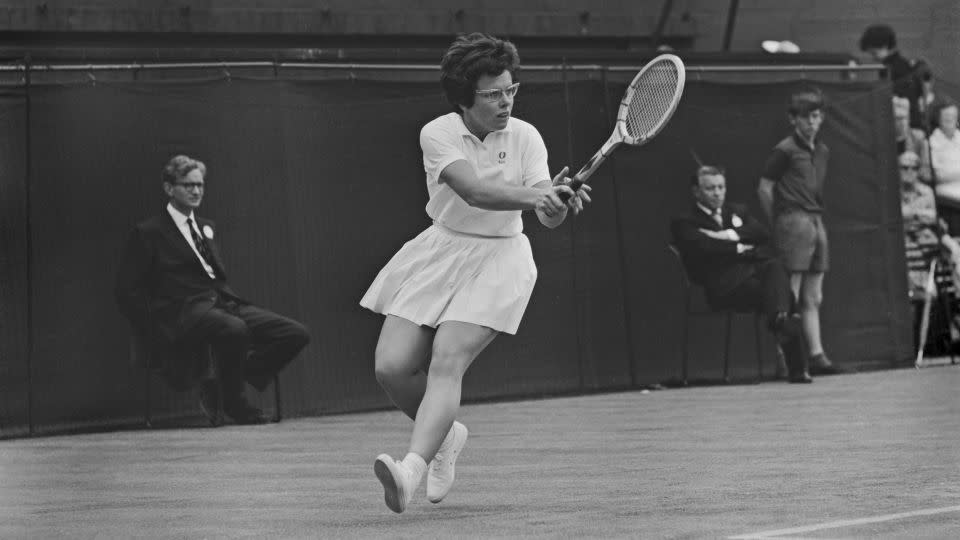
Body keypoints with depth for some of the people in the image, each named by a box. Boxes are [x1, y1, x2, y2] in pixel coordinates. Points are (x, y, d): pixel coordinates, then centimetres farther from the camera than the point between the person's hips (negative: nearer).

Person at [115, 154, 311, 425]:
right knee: (235, 330, -40)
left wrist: (233, 300, 11)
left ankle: (220, 387, -6)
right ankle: (233, 403, -14)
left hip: (223, 302, 8)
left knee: (296, 334, -12)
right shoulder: (148, 233, 5)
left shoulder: (207, 228, 27)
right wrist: (155, 328, -10)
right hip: (184, 310, -8)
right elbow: (128, 291, 0)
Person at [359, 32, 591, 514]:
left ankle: (411, 467, -35)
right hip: (440, 252, 2)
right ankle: (445, 434, 23)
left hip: (498, 259, -2)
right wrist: (534, 195, -42)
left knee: (446, 361, -22)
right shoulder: (438, 134, -10)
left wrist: (560, 204, -38)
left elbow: (548, 217, -14)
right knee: (392, 367, -6)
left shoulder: (524, 137, -6)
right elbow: (474, 191, -27)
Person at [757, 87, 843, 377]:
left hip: (816, 222, 7)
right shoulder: (785, 150, -7)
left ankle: (817, 356, 9)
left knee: (813, 299, 8)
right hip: (794, 222, -7)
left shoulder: (822, 151, 14)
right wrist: (780, 220, 2)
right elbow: (764, 188, -5)